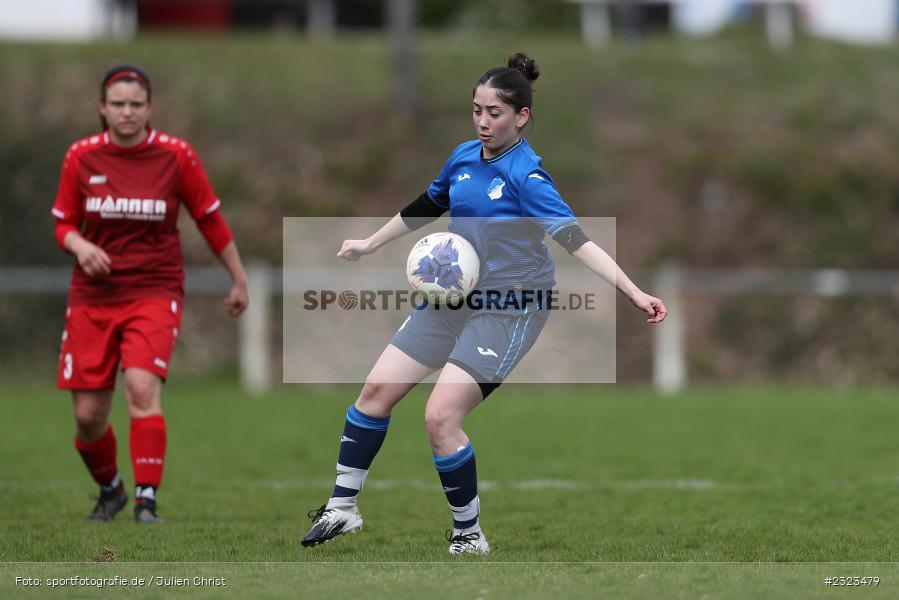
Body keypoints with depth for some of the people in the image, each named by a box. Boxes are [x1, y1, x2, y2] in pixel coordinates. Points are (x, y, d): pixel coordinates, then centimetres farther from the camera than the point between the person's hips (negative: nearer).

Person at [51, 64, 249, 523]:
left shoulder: (175, 156, -4)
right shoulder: (81, 157, 0)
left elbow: (211, 221, 7)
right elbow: (63, 224, 9)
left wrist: (239, 280, 12)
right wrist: (80, 245, -14)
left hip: (155, 292, -2)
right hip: (93, 296, 2)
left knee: (142, 386, -26)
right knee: (88, 415, 2)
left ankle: (147, 499, -23)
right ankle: (110, 490, 31)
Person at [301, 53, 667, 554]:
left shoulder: (525, 174, -18)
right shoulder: (464, 157, 3)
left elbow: (574, 238, -26)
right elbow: (425, 208, 22)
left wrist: (634, 292, -36)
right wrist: (370, 244, 33)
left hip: (509, 309, -8)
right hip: (455, 297, 8)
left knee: (441, 418, -16)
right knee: (377, 389, 6)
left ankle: (470, 536, 1)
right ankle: (343, 508, 20)